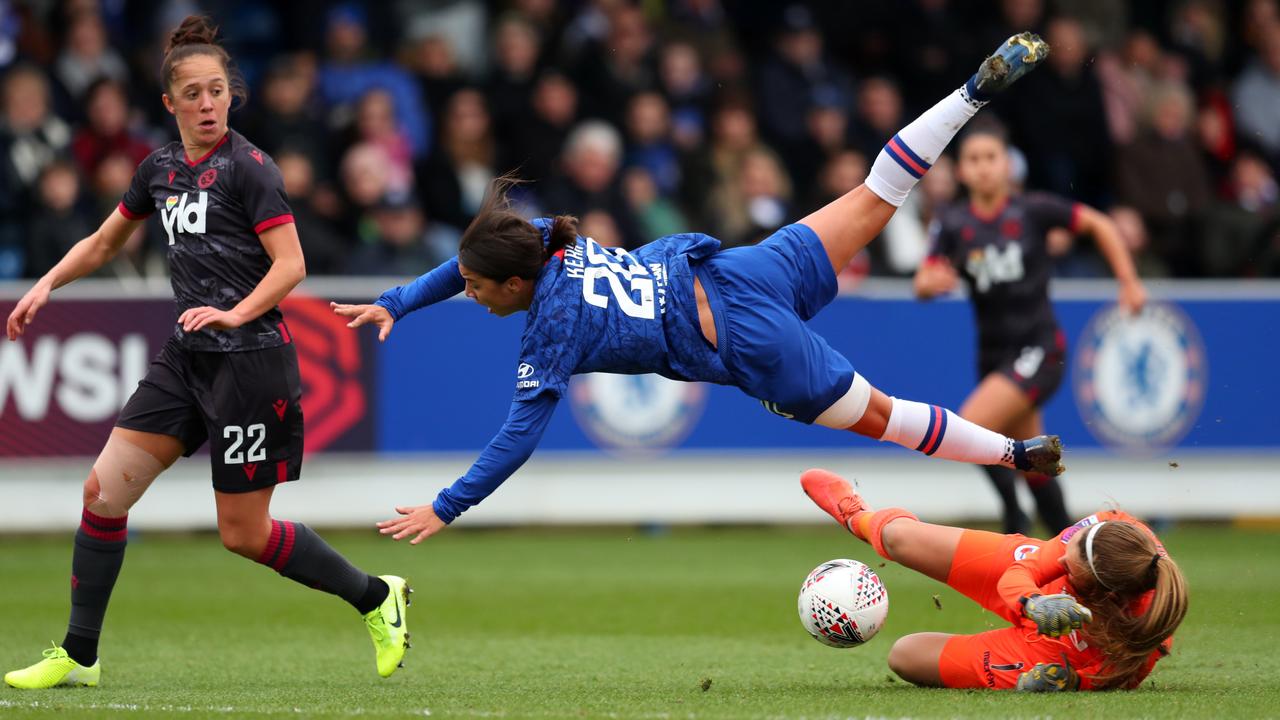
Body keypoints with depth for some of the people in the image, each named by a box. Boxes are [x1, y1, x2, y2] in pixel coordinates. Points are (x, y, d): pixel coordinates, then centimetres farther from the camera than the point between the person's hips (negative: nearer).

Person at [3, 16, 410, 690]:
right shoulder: (160, 167, 10)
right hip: (186, 357, 7)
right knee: (103, 489, -2)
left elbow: (290, 264, -16)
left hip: (250, 361, -7)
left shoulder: (247, 167, -11)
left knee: (243, 534, -3)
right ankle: (78, 655, 7)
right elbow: (102, 242, 25)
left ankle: (375, 597, 17)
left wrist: (236, 312, -30)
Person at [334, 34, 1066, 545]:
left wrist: (445, 509, -13)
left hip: (751, 345, -7)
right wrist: (395, 304, 15)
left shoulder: (553, 333, -20)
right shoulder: (547, 239, -3)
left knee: (878, 415, 6)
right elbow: (474, 260, 18)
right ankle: (981, 88, 15)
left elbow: (518, 436, -18)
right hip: (727, 271, 7)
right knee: (874, 200, 16)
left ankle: (1016, 452, 11)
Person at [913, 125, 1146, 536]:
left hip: (1039, 349, -5)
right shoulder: (953, 224, 0)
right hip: (994, 353, 5)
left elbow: (1100, 225, 4)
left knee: (970, 428, -22)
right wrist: (931, 282, -34)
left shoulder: (1032, 211, -7)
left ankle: (1014, 517, -7)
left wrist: (1129, 283, -1)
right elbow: (922, 285, -11)